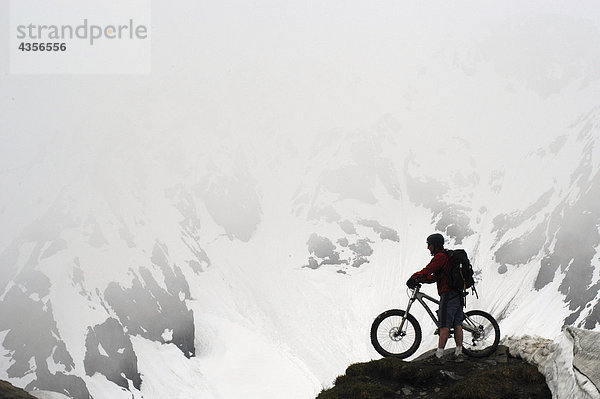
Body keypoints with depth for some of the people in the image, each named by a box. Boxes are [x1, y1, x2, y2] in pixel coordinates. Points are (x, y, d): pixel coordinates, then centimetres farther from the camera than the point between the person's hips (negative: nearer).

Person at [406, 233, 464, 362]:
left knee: (444, 325, -9)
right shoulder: (448, 257, 23)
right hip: (458, 294, 10)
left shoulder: (440, 256, -9)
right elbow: (435, 276, 22)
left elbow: (428, 270, -22)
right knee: (457, 324, 9)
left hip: (448, 294, -10)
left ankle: (439, 355, -9)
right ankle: (459, 353, 11)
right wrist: (419, 280, 12)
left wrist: (414, 278, -18)